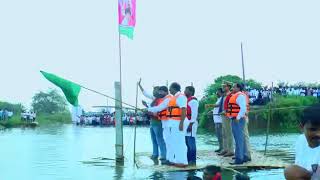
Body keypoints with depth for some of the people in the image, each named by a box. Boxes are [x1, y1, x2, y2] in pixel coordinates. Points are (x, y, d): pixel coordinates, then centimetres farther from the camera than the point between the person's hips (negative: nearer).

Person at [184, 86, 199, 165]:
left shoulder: (193, 101, -10)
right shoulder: (187, 100, 19)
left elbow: (194, 114, -17)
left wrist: (191, 124, -21)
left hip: (191, 124, -10)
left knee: (191, 142, -7)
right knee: (187, 143, 12)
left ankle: (192, 161, -3)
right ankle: (188, 159, 19)